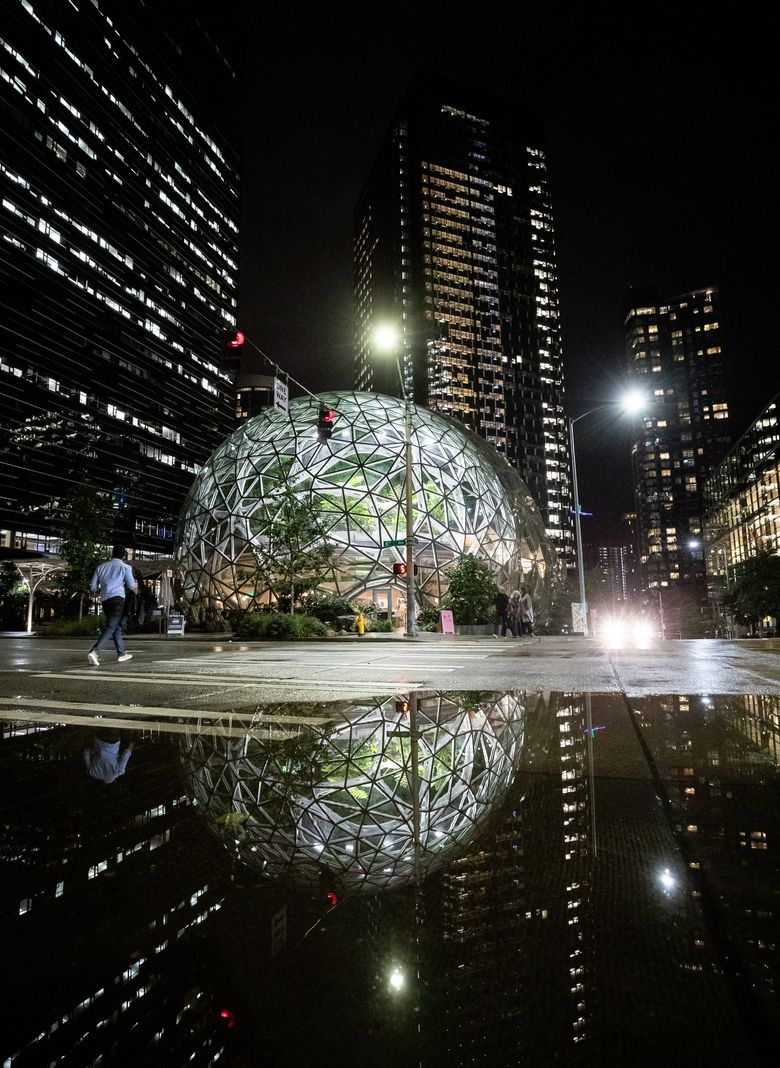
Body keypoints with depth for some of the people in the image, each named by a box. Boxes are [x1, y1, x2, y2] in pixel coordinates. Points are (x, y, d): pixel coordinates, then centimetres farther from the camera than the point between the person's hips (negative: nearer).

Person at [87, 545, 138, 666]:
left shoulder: (101, 567, 16)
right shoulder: (125, 567, 4)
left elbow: (93, 587, 16)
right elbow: (132, 586, 2)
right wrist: (136, 591, 25)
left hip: (104, 600, 6)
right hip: (117, 598, -6)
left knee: (117, 626, 16)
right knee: (111, 627, -8)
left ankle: (121, 654, 22)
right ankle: (94, 651, -23)